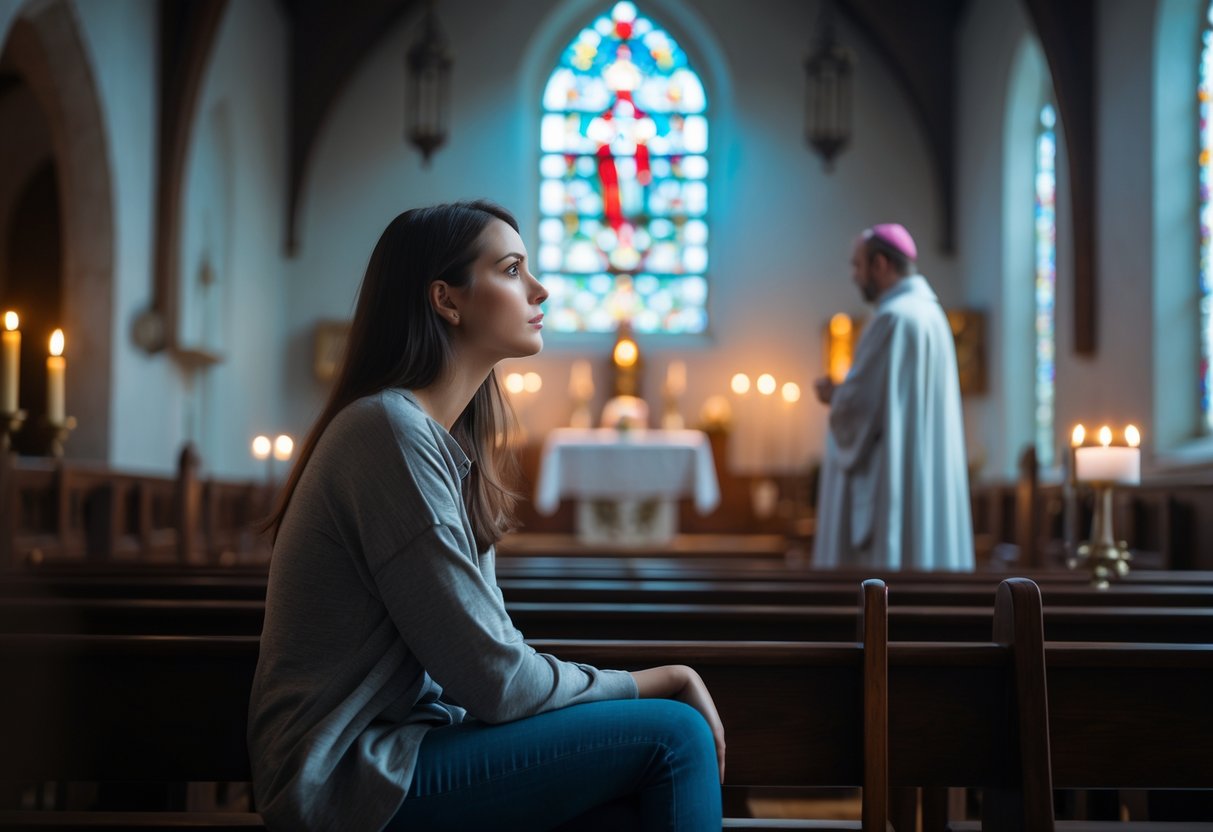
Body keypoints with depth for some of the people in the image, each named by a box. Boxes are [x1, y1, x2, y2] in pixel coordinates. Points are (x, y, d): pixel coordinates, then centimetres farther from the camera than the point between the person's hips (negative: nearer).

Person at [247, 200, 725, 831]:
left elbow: (493, 651, 8)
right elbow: (497, 682, -18)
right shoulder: (393, 430, -18)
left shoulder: (456, 443, 12)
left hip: (400, 745, 9)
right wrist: (665, 680, -6)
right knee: (675, 733, -12)